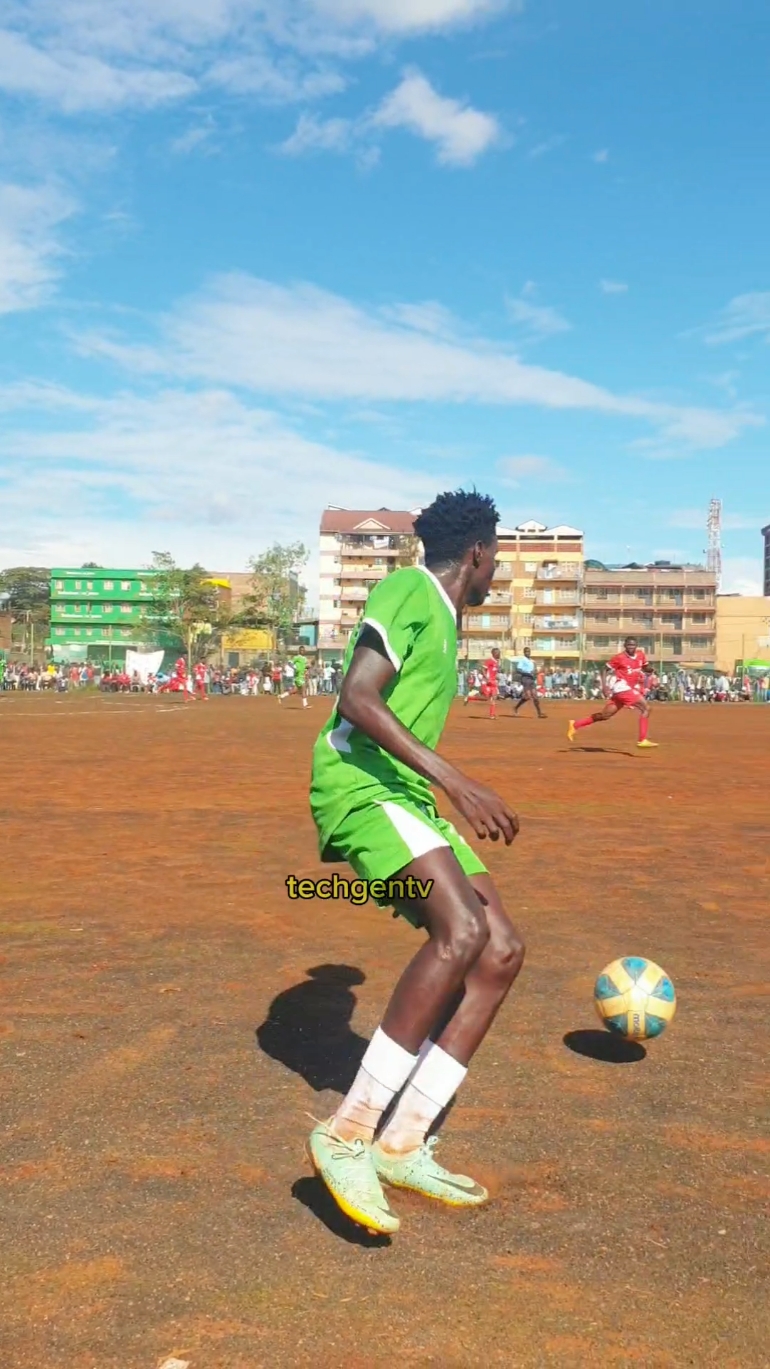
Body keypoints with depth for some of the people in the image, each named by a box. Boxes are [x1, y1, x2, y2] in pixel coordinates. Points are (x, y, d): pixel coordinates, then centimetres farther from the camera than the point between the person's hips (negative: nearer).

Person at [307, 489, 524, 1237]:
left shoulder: (442, 619, 24)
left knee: (502, 950, -3)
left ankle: (402, 1144, 0)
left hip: (407, 797, 10)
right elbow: (357, 698, -20)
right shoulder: (406, 590, -5)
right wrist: (454, 780, -26)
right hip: (358, 783, -10)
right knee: (463, 930, -28)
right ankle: (347, 1134, -20)